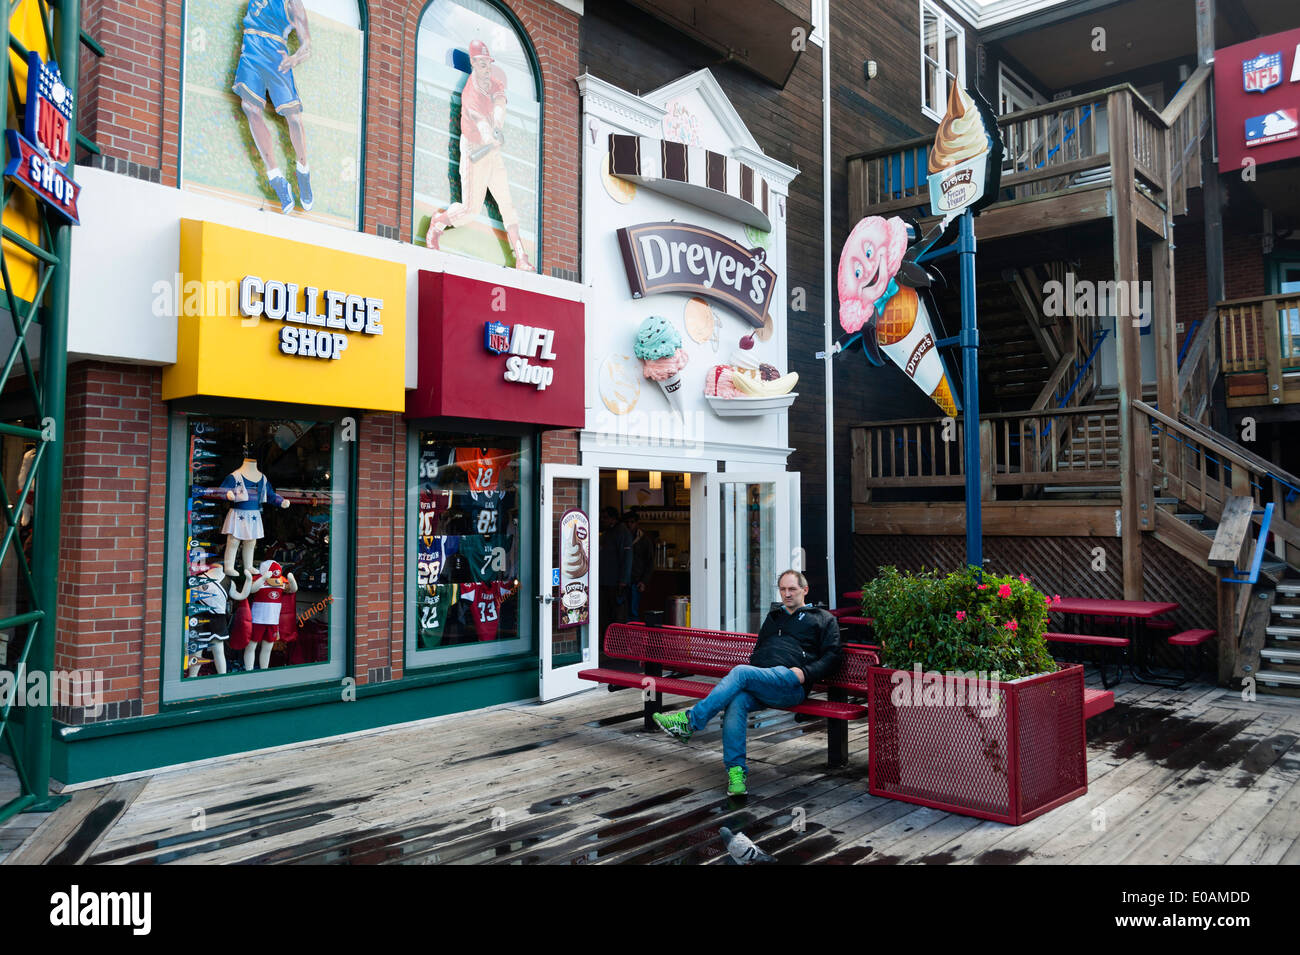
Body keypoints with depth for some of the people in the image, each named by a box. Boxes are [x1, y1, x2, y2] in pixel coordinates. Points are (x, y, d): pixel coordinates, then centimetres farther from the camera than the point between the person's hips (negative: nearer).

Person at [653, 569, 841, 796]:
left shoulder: (824, 619, 18)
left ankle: (691, 721, -29)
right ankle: (736, 771, -32)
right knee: (736, 701, -31)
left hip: (791, 685, -5)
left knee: (741, 672, -31)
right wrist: (751, 670, 15)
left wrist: (805, 673, -9)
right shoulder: (774, 616, 34)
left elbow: (831, 656, 7)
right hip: (759, 681, 5)